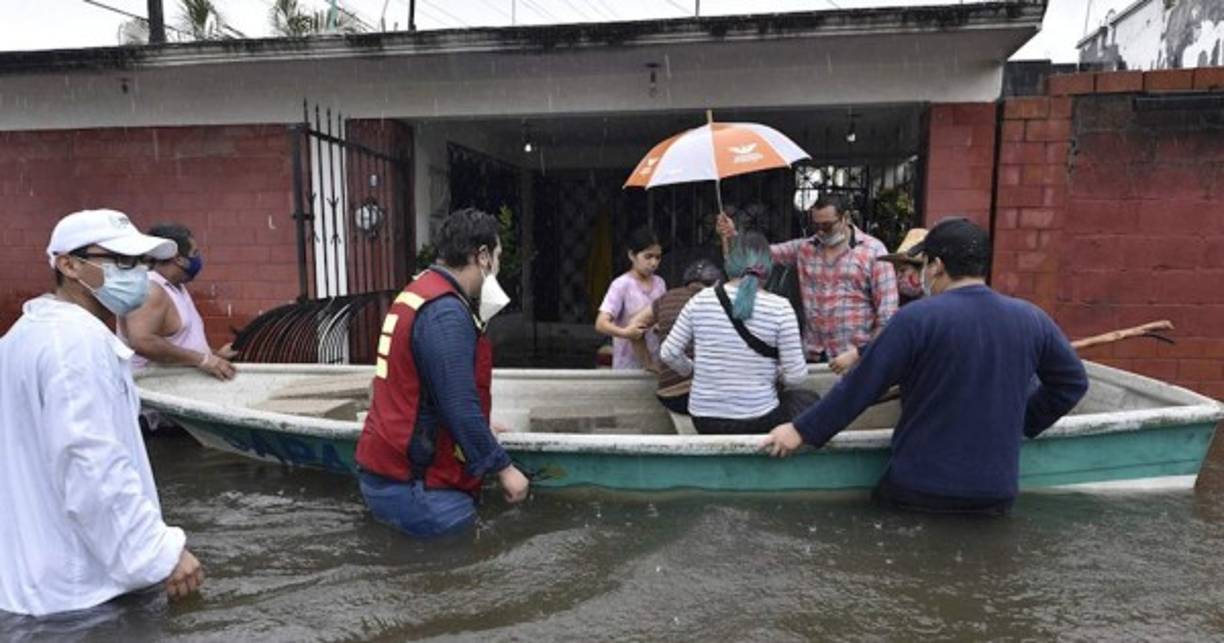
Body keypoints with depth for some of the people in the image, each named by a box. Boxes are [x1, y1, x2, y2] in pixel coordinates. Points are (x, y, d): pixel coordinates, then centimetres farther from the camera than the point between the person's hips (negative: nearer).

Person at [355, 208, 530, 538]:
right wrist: (503, 467, -13)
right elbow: (459, 408, -23)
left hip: (388, 469, 10)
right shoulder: (446, 313, -21)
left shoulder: (420, 294, 12)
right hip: (410, 484, -10)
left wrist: (479, 430, 18)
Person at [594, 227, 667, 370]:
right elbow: (601, 324, -19)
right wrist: (624, 333, -37)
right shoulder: (622, 285, -12)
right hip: (629, 366, -5)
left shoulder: (659, 283, 5)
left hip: (656, 363, 5)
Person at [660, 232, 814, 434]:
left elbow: (669, 353, 0)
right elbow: (796, 377, -9)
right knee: (808, 400, 26)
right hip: (757, 421, -4)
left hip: (704, 421, 4)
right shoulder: (779, 308, -12)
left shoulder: (700, 301, -5)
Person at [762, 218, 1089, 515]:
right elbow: (1072, 382, 12)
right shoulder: (1031, 318, 0)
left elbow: (860, 386, -13)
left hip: (921, 487, -3)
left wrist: (802, 430, -6)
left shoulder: (917, 318, -14)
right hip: (997, 489, 4)